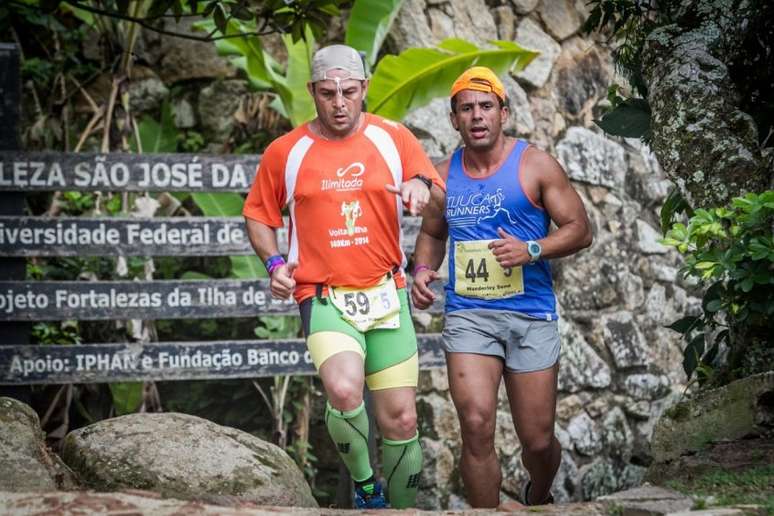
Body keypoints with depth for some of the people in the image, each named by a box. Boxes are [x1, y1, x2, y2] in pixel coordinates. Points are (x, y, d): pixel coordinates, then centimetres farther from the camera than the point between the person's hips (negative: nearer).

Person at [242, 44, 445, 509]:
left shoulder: (394, 138, 2)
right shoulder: (285, 152, 0)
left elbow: (441, 199, 7)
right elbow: (258, 214, 13)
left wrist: (422, 186, -16)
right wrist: (275, 262, -4)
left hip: (386, 295, 2)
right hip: (324, 297, -2)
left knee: (401, 420, 4)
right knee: (344, 391, -29)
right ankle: (364, 484, -3)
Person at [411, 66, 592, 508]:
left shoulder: (535, 165, -2)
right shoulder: (444, 175, 8)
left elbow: (581, 230, -3)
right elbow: (432, 233, 24)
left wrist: (532, 250, -19)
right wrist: (424, 269, 3)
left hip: (531, 314, -1)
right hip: (467, 314, 2)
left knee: (538, 441, 5)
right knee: (477, 426, -17)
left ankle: (537, 498, 39)